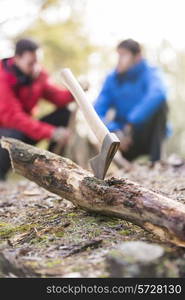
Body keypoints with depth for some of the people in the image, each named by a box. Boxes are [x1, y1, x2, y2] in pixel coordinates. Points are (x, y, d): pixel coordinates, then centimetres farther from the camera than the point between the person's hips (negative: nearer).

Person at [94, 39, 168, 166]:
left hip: (148, 136, -3)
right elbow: (97, 111, -9)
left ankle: (156, 161, -27)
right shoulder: (112, 79, 2)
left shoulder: (151, 73, -9)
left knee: (159, 103, -28)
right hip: (124, 137, 3)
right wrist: (115, 131, -26)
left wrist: (131, 124, -36)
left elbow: (158, 94, -34)